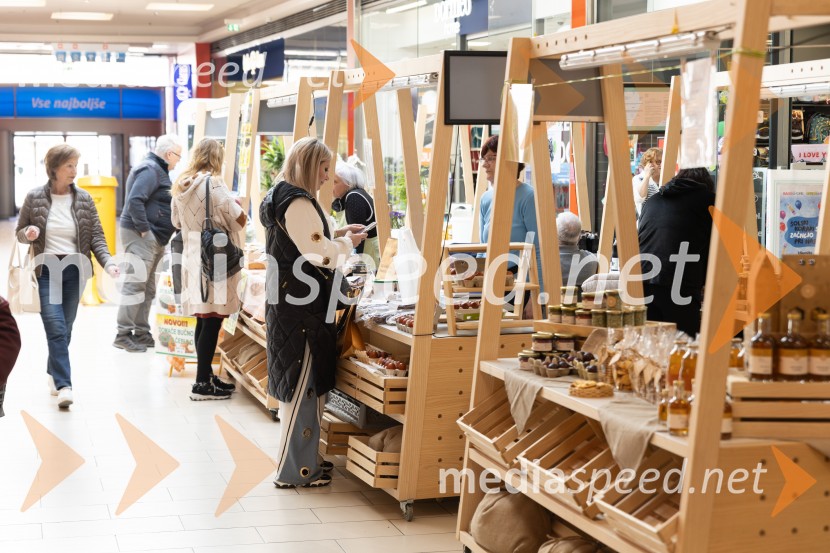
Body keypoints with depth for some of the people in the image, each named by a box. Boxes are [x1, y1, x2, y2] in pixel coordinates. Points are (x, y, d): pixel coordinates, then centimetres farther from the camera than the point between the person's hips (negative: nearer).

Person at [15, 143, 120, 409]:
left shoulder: (84, 199, 2)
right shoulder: (34, 198, -2)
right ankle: (63, 386, -15)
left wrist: (108, 263, -13)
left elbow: (96, 236, 2)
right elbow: (20, 232, 9)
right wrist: (28, 234, -15)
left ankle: (53, 372, 33)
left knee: (65, 328, 11)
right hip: (46, 270, -2)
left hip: (75, 270, 2)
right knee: (56, 328, -12)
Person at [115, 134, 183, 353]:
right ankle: (123, 335, -8)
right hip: (141, 236, -11)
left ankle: (141, 333, 18)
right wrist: (144, 229, -22)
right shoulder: (150, 170, -14)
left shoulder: (157, 170, 18)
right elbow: (135, 200, -25)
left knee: (147, 288, 13)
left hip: (152, 239, 11)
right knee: (135, 286, -10)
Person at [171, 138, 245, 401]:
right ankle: (202, 384, -4)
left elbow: (176, 222, 22)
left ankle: (206, 376, 24)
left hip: (191, 258, 8)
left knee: (203, 321, 15)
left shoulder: (181, 186, 9)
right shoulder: (214, 185, -13)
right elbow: (240, 220, -12)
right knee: (212, 322, -5)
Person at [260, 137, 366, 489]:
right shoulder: (297, 204, -18)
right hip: (301, 312, -11)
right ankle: (294, 471, 3)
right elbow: (322, 255, -21)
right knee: (303, 387, -4)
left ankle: (303, 459, 25)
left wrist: (336, 236, 12)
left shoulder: (288, 199, 14)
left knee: (303, 387, 16)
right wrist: (347, 243, -4)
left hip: (293, 306, 11)